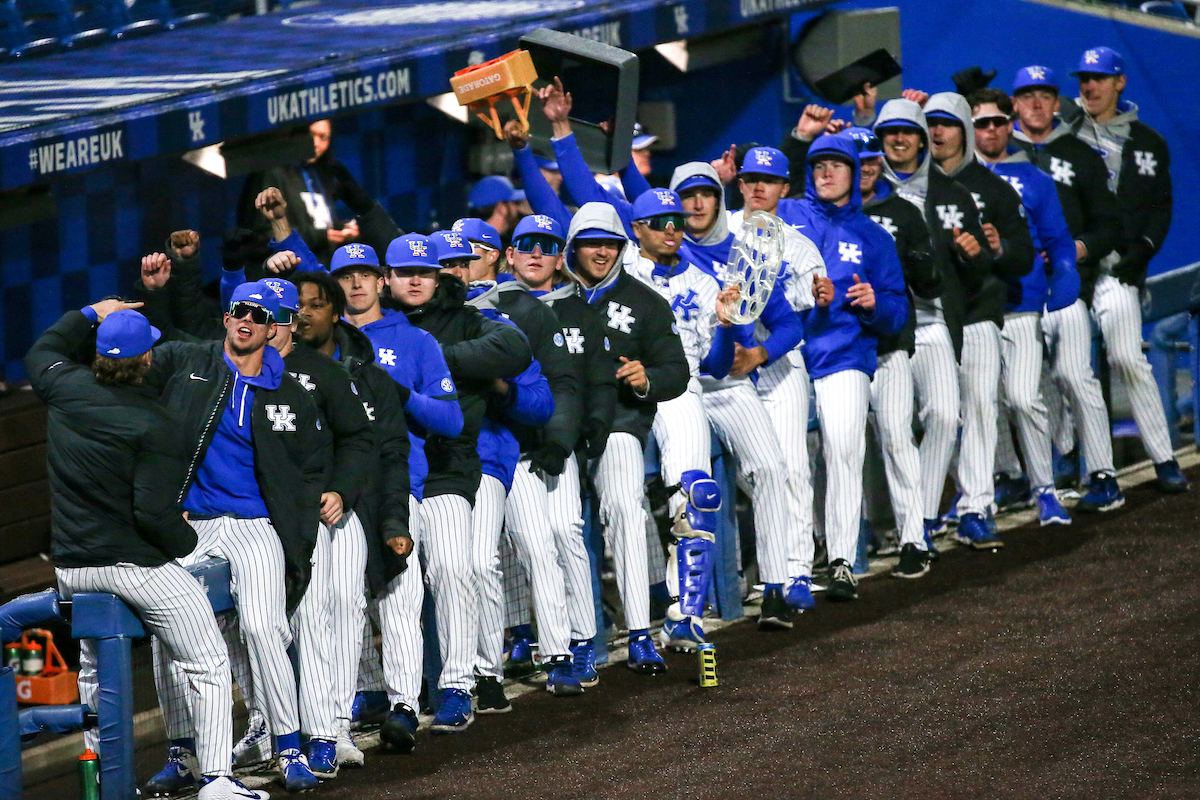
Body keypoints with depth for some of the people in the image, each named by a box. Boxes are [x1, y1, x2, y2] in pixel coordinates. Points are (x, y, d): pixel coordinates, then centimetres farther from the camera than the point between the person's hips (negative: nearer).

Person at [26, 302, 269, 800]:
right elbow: (154, 513, -22)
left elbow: (41, 353, 26)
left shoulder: (66, 389, 1)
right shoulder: (154, 427, -16)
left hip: (71, 568, 6)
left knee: (92, 671, 25)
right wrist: (186, 539, -3)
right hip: (136, 566, -6)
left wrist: (89, 314, 32)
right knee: (208, 666, 2)